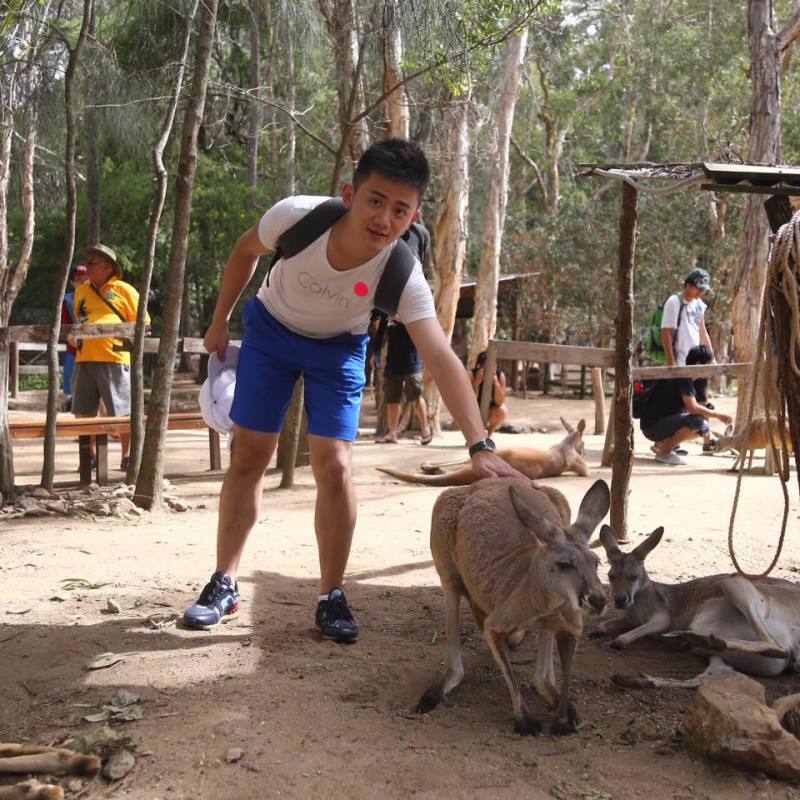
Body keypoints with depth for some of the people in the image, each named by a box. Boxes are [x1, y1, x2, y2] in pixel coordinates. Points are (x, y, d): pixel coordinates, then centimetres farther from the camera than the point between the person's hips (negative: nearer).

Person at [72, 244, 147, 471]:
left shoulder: (123, 290, 4)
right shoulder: (81, 291, 19)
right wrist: (77, 341, 19)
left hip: (114, 358, -5)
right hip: (84, 360, 5)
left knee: (122, 412, -2)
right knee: (84, 412, 6)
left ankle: (127, 457, 9)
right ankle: (90, 455, 18)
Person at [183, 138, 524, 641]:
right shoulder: (297, 216, -32)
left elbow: (441, 358, -42)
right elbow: (247, 251, -9)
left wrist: (481, 445, -51)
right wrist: (220, 323, -1)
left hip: (339, 347, -1)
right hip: (271, 329, 1)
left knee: (334, 465, -12)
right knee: (249, 456, 0)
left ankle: (332, 597, 3)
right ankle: (224, 586, 12)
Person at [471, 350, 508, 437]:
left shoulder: (500, 375, -17)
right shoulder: (472, 374, -21)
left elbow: (499, 402, -22)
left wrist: (495, 382, -36)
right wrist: (477, 382, -40)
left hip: (490, 413, 1)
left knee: (502, 410, -31)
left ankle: (489, 433, -1)